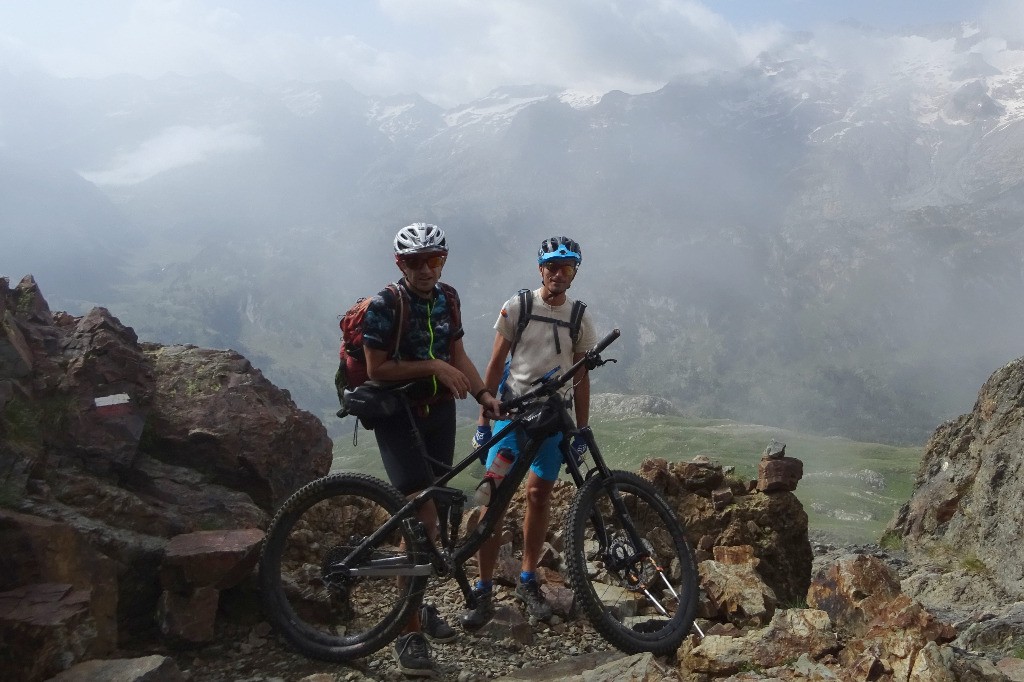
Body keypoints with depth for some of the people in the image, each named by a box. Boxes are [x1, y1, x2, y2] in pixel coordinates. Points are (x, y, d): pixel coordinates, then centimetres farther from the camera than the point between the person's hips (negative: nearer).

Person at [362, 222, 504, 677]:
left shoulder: (448, 298, 4)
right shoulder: (384, 306, -15)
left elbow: (457, 354, 9)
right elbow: (376, 369, -18)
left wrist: (483, 393, -4)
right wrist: (433, 366, -22)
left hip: (439, 415, 6)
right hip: (399, 418, -6)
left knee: (432, 515, 12)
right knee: (421, 516, -14)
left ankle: (420, 603, 30)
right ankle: (409, 631, -3)